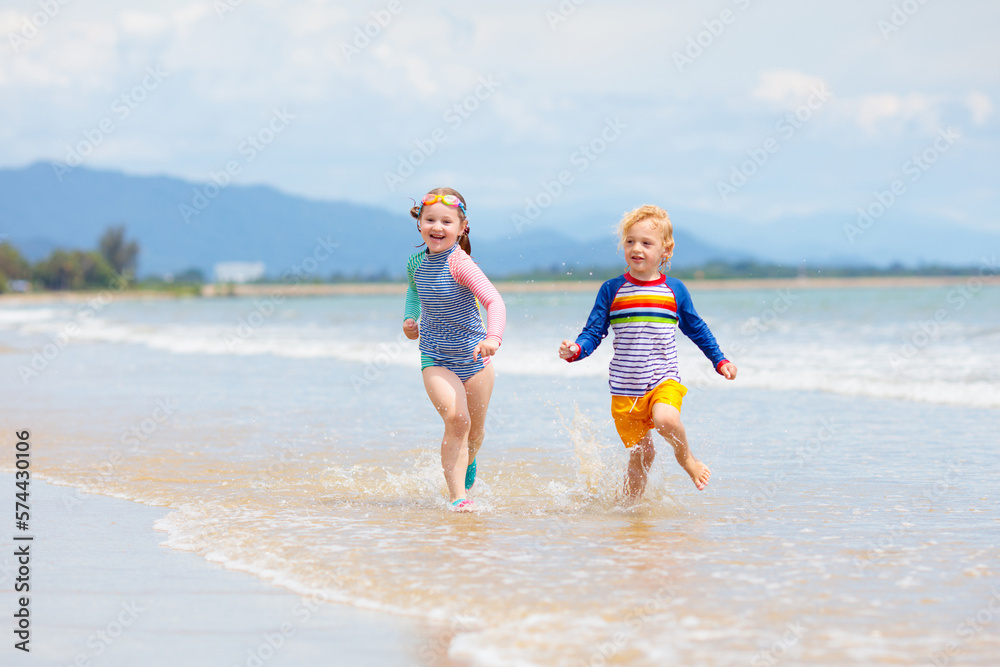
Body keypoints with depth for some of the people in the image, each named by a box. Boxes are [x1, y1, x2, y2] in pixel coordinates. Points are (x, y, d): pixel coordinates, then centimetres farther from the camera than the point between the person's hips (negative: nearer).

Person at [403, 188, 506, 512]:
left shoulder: (459, 264, -22)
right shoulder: (417, 262, -4)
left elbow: (495, 302, -36)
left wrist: (493, 337, -53)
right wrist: (410, 318, 7)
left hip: (474, 357, -1)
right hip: (437, 359, 2)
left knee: (475, 430, 14)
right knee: (456, 419, -21)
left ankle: (467, 465, 49)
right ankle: (457, 496, -17)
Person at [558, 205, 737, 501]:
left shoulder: (674, 290, 3)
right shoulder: (612, 290, 1)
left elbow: (696, 329, 17)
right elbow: (593, 332, 0)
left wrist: (720, 360, 15)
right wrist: (575, 350, -19)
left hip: (664, 381, -1)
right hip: (624, 388, 1)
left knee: (665, 419, -30)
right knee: (640, 455, 4)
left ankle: (686, 458, 1)